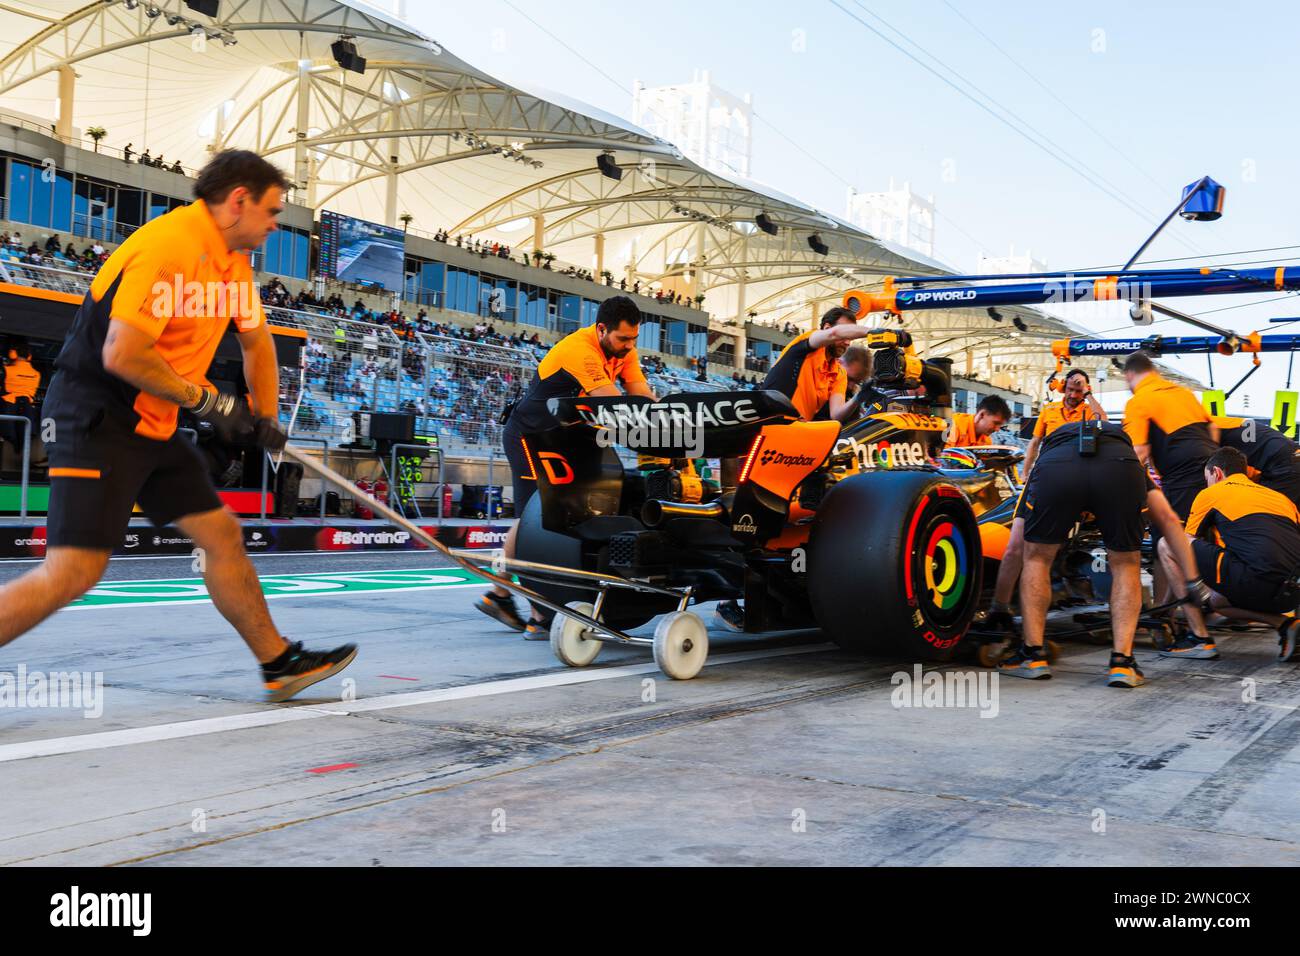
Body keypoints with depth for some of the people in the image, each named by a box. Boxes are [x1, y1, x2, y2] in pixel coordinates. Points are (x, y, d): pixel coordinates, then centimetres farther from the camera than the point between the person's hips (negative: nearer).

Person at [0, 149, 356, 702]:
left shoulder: (233, 261, 10)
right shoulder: (168, 245, -20)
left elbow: (256, 341, 25)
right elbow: (122, 354, -27)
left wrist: (264, 420, 15)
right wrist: (207, 401, -17)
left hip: (155, 427, 9)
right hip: (97, 421, -9)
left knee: (222, 536, 10)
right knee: (73, 572, -15)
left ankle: (280, 664, 19)